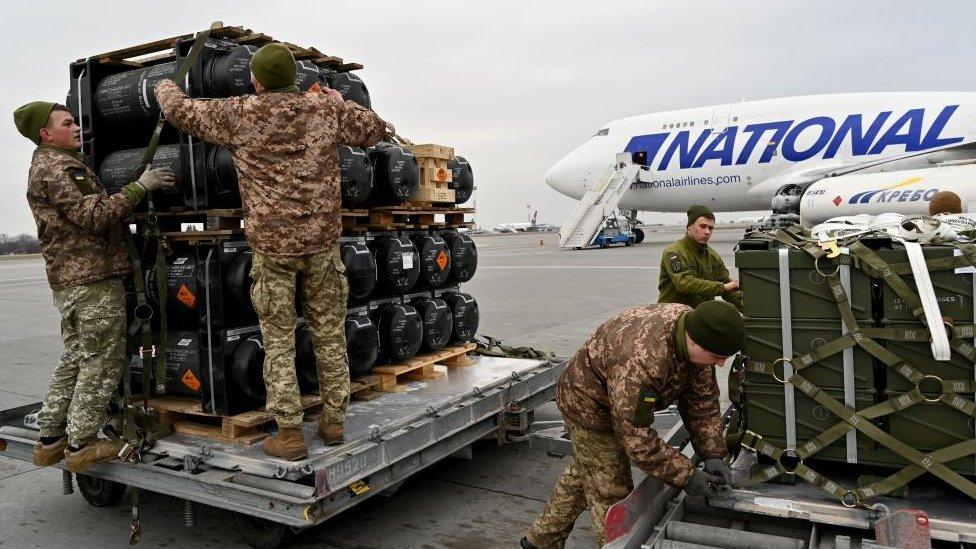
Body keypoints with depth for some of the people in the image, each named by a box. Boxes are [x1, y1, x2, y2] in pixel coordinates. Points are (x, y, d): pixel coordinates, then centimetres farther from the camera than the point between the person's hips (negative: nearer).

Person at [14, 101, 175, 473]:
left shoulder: (59, 164, 23)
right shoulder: (55, 167, -10)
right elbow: (94, 216, -19)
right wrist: (140, 187, -20)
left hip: (69, 280, 10)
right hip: (93, 278, -10)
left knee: (75, 359, 15)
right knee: (102, 362, -4)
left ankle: (51, 440, 21)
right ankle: (82, 444, 2)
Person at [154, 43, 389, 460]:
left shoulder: (240, 114, -2)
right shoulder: (325, 109, 2)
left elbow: (180, 111, 11)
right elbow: (374, 129, 17)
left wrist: (166, 87, 34)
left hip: (271, 241, -2)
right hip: (322, 238, 2)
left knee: (278, 340, 5)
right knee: (329, 333, 12)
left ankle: (289, 433, 7)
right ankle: (334, 420, 21)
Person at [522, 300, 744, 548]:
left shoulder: (695, 329, -18)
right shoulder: (642, 362, -43)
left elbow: (703, 399, -8)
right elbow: (636, 439, -35)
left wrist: (713, 454, -13)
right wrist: (686, 476, -28)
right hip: (589, 406, -9)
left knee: (582, 475, 23)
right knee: (611, 491, -1)